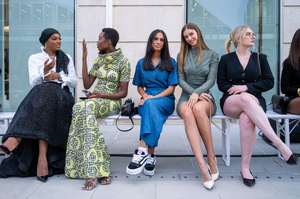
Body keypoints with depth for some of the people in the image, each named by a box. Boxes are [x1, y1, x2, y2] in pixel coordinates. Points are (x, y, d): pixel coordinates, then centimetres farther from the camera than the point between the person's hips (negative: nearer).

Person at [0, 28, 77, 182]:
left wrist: (59, 76, -6)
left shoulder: (66, 58, 18)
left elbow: (74, 82, 11)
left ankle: (18, 137, -39)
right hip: (40, 96, 0)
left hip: (61, 96, 1)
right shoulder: (34, 58, 13)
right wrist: (45, 71, -19)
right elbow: (33, 83, -1)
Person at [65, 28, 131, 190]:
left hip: (112, 102, -5)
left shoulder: (123, 61, -1)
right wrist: (84, 58, 7)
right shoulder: (100, 59, 16)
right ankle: (98, 171, -31)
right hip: (95, 101, 5)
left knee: (83, 107, -35)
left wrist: (103, 95, -19)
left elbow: (123, 92, -4)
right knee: (84, 108, -32)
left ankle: (92, 172, -35)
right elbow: (87, 84, 10)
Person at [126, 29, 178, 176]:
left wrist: (153, 98, -14)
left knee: (151, 105, -38)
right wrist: (144, 95, -5)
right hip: (147, 101, 2)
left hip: (165, 101, -1)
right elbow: (139, 86, 19)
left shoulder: (170, 62, 10)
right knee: (151, 110, -37)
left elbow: (171, 88, 1)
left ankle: (142, 152, -47)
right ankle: (151, 156, -39)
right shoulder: (141, 63, 17)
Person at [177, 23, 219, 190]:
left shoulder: (212, 55, 11)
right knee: (187, 113, -37)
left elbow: (211, 80, 0)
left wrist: (197, 93, -18)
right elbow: (181, 80, 7)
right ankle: (203, 168, -44)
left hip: (205, 97, -1)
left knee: (198, 108, -40)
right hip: (186, 97, 1)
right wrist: (194, 94, -9)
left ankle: (211, 157, -28)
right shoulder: (182, 55, 16)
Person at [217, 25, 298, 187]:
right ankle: (280, 145, -41)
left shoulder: (260, 58, 17)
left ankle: (245, 167, -29)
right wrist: (240, 92, -12)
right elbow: (221, 84, 4)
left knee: (246, 118, -37)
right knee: (246, 99, -39)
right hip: (230, 102, -1)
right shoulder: (226, 59, 13)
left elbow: (269, 82, 6)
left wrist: (246, 87, -9)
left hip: (254, 100, 1)